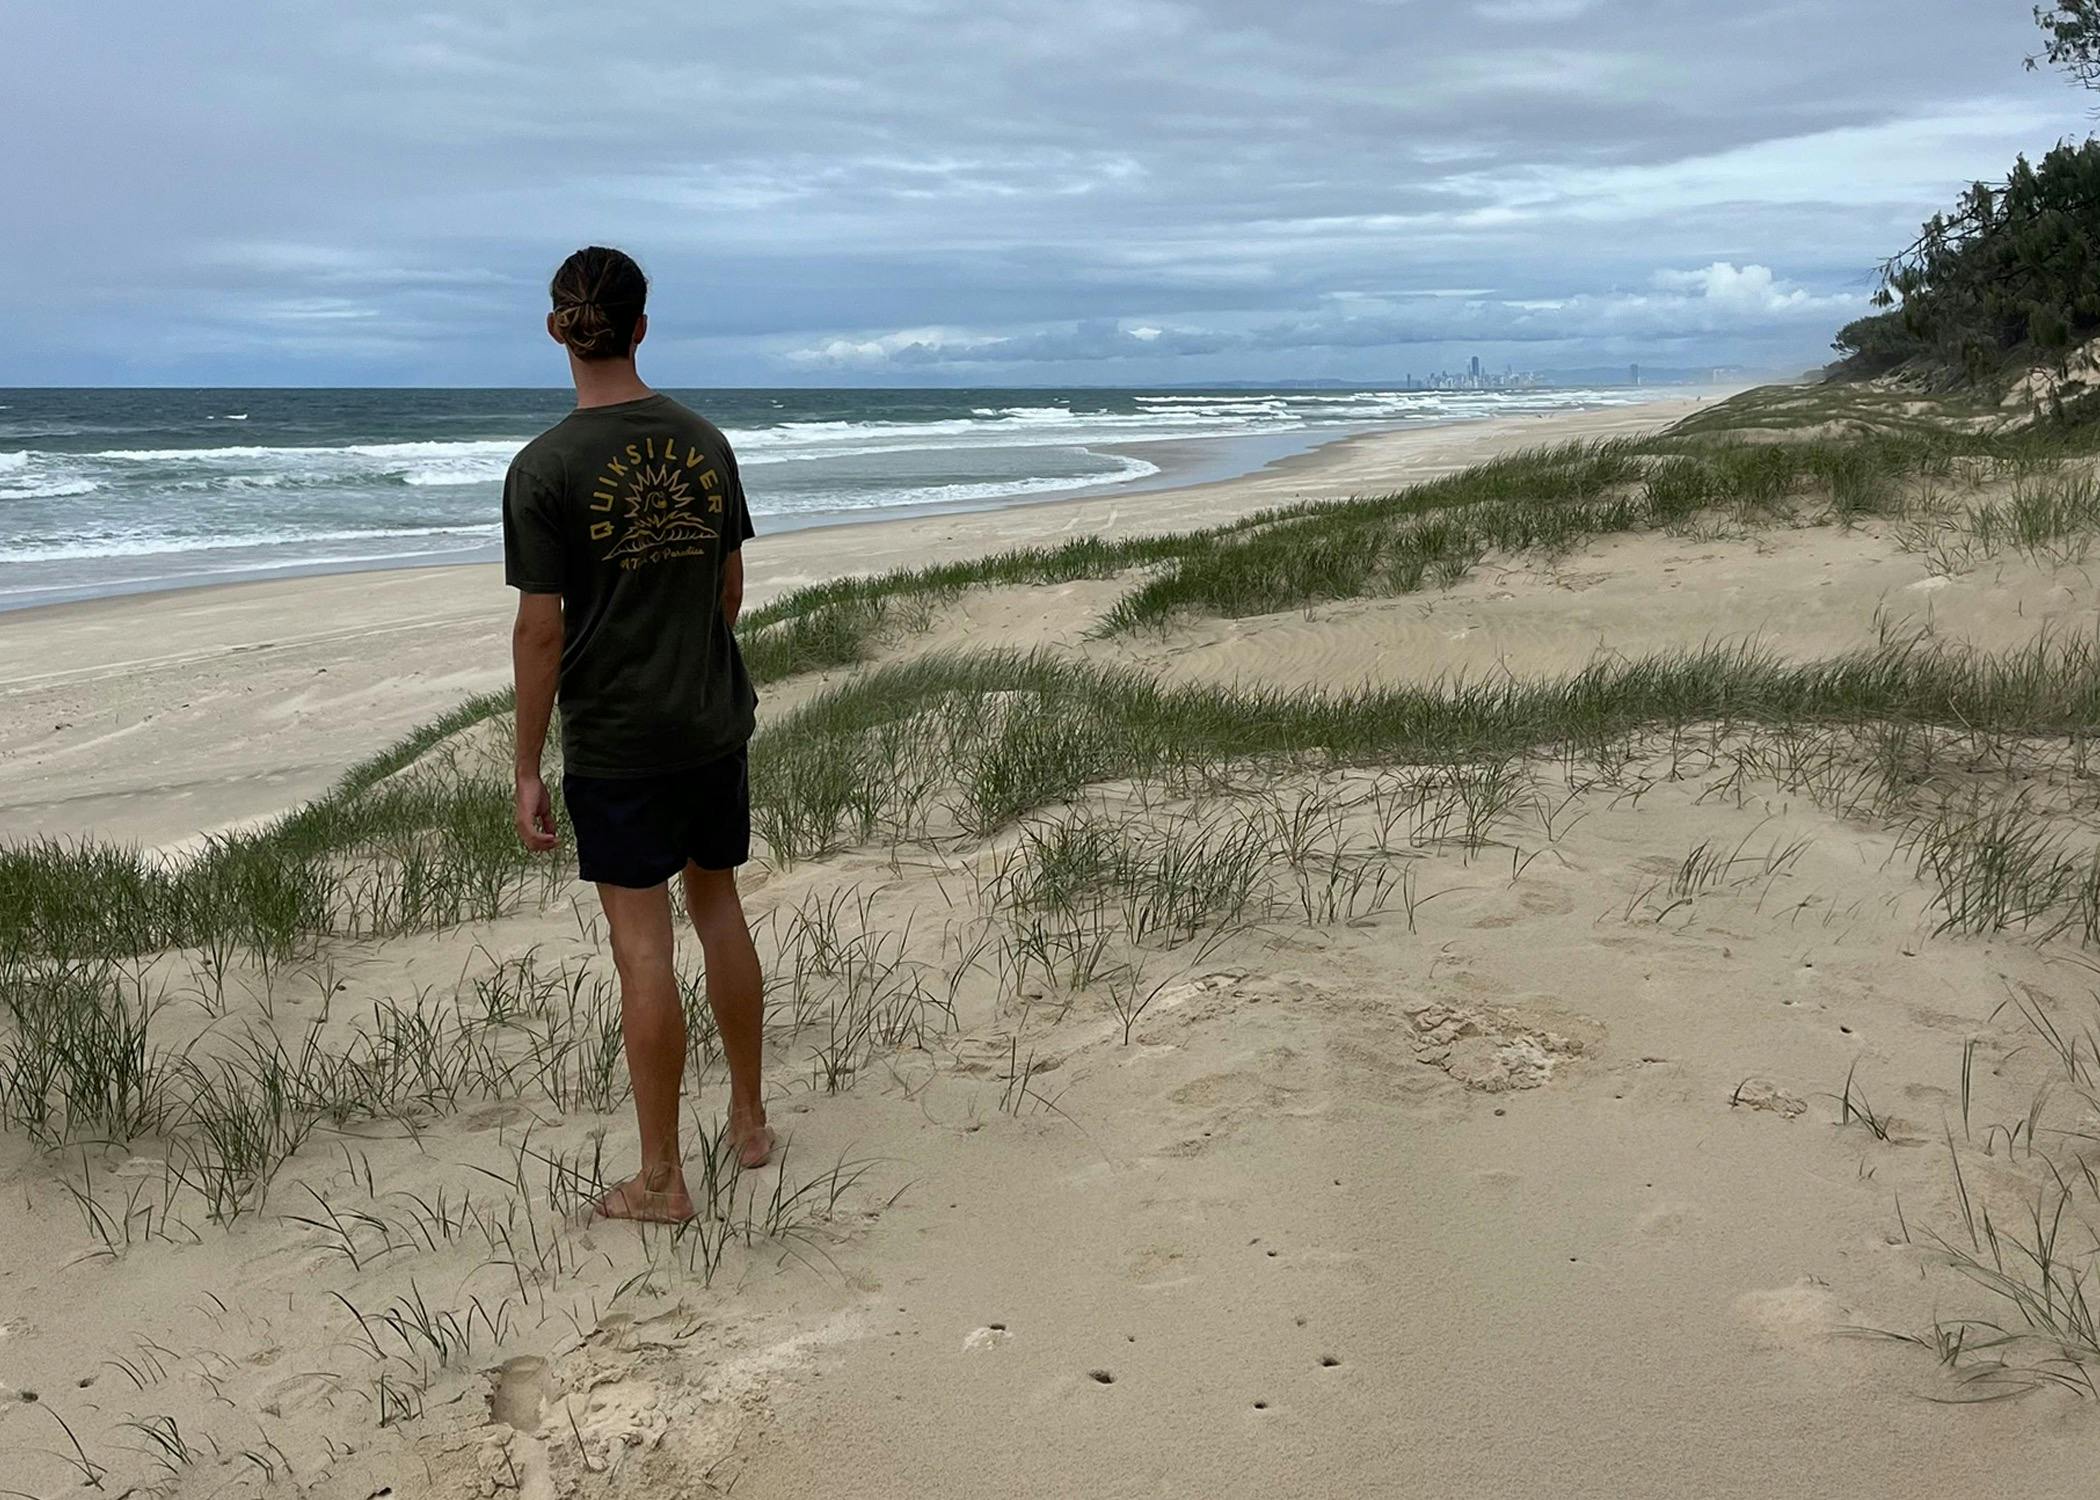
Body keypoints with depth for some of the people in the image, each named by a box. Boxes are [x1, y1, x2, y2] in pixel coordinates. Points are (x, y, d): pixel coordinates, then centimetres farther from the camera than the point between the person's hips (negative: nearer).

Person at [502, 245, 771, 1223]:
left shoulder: (545, 468, -13)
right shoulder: (705, 443, 2)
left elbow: (541, 631, -13)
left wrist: (527, 769, -6)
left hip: (614, 744, -5)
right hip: (716, 724, 5)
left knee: (642, 945, 1)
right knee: (718, 906, 19)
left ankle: (661, 1179, 12)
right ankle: (749, 1122, 31)